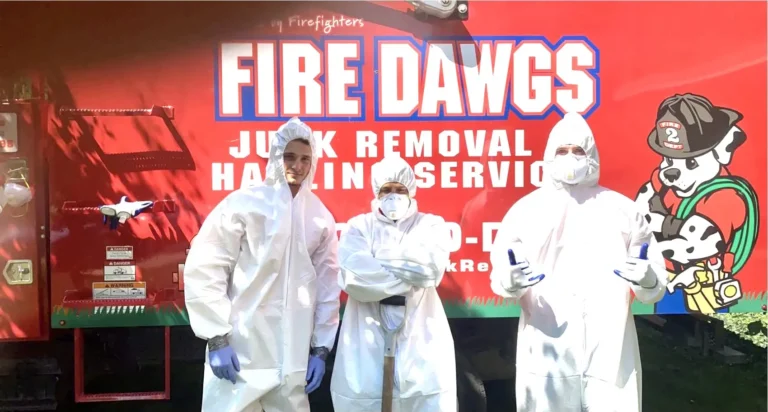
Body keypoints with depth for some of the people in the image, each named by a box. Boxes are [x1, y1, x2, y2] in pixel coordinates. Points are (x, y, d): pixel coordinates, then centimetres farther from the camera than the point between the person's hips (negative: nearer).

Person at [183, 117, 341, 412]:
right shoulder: (244, 203, -6)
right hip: (239, 350, -3)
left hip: (292, 356, 4)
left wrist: (320, 348, 9)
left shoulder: (321, 217, 6)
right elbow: (203, 268, -8)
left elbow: (327, 286, 10)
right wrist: (218, 338, -10)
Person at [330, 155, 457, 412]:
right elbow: (352, 277, -9)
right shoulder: (358, 226, 10)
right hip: (367, 347, 0)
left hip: (421, 343, 1)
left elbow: (432, 267, -9)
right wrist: (411, 277, -8)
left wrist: (380, 259, -6)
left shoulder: (431, 225, 12)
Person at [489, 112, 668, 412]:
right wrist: (511, 281, -22)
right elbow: (500, 274, 1)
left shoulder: (623, 209, 8)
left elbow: (657, 283, 9)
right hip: (546, 352, 0)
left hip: (610, 351, 1)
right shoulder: (526, 210, 6)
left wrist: (647, 280, -13)